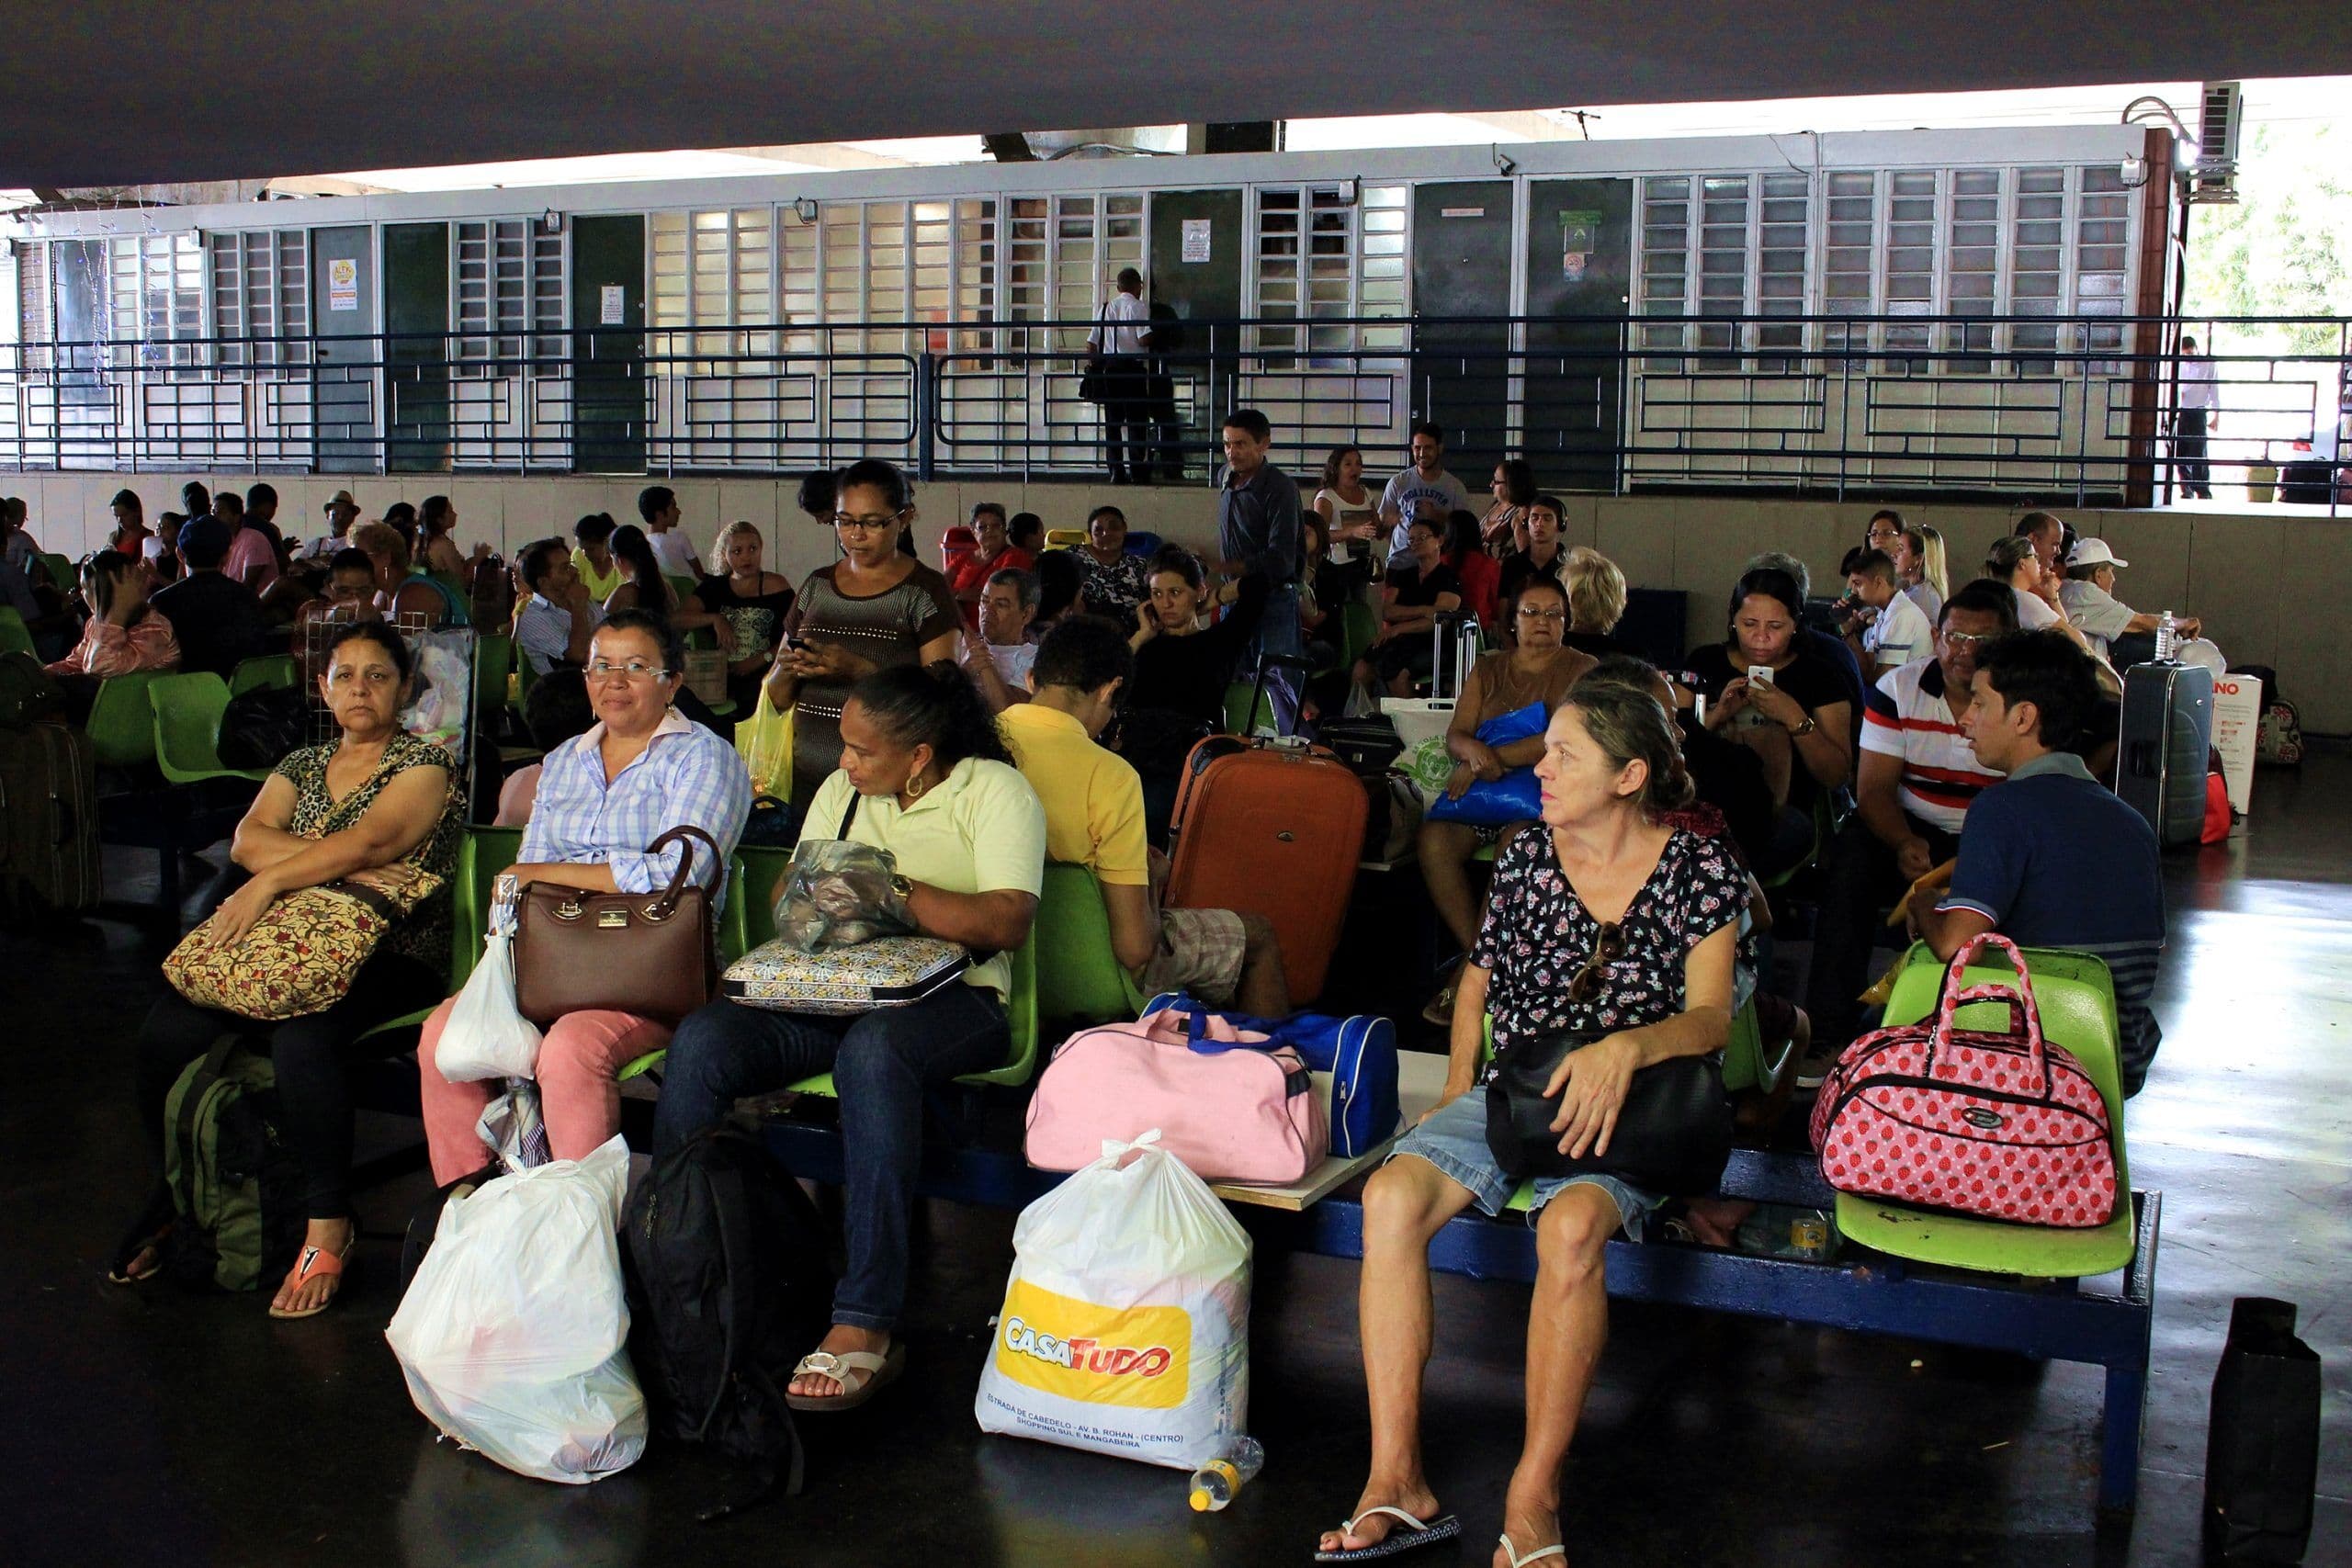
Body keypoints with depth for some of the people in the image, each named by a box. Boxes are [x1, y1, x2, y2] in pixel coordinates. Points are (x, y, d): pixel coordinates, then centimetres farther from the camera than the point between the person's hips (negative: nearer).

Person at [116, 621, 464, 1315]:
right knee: (167, 1028, -18)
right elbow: (247, 840, 1)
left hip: (392, 963, -5)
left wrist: (270, 881, -19)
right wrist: (342, 860, -12)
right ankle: (175, 1195, 5)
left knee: (301, 1041, -36)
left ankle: (328, 1226, -20)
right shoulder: (301, 766, 20)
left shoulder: (426, 764, 2)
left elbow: (370, 841, -15)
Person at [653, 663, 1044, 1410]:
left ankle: (865, 1325, -38)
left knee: (872, 1050, -40)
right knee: (700, 1040, -24)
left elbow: (1006, 922, -11)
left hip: (952, 997, -5)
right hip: (831, 990, 6)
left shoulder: (994, 790, 2)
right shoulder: (841, 790, 22)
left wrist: (894, 891, -16)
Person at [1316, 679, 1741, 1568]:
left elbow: (1710, 1015, -8)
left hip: (1627, 1110, -3)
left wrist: (1626, 1047, -27)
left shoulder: (1700, 870, 0)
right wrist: (1457, 1093, 8)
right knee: (1391, 1195, -28)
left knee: (1571, 1228, -38)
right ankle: (1395, 1481, -25)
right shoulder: (1526, 857, 9)